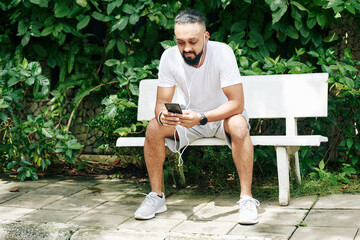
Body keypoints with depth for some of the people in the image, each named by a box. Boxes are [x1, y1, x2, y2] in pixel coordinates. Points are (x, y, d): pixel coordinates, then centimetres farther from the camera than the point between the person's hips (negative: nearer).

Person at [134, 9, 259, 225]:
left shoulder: (222, 53, -25)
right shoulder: (169, 57, -16)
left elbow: (237, 103, -29)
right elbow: (162, 102, -12)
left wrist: (202, 117, -44)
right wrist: (163, 115, -38)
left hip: (224, 115, -3)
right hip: (192, 117, 3)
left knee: (239, 125, -36)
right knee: (154, 128, -21)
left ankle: (247, 198, -28)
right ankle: (157, 197, -7)